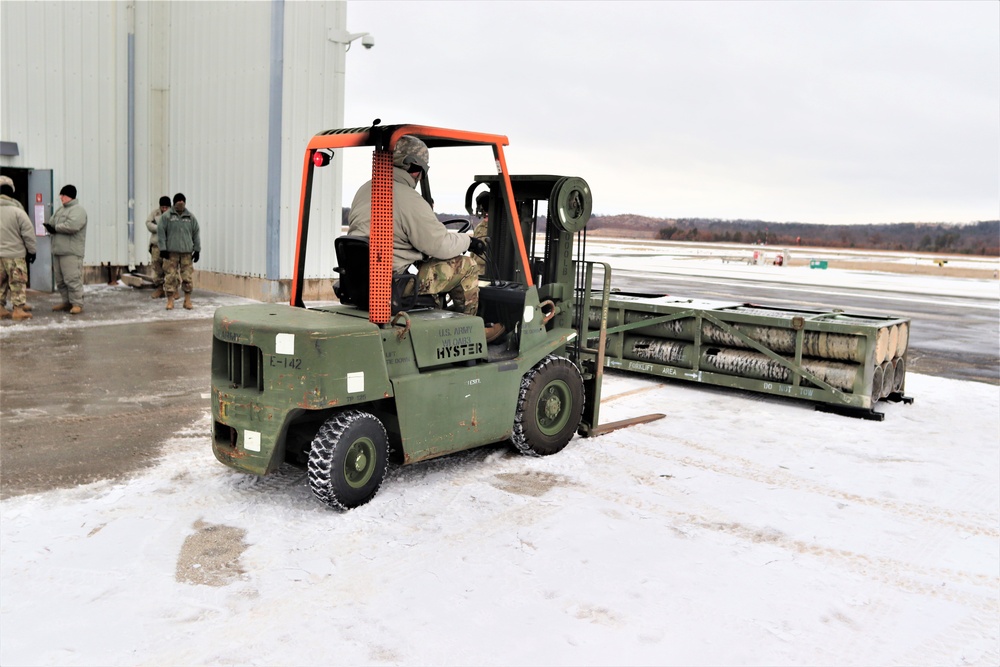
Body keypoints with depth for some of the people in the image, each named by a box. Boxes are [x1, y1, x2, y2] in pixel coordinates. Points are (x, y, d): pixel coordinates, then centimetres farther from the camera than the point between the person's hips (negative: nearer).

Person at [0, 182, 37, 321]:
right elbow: (28, 232, -10)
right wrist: (32, 250, 2)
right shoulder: (17, 211, -13)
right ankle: (18, 309, 1)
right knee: (18, 283, 1)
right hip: (14, 254, -5)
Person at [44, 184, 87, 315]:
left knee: (72, 279, -11)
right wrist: (50, 227, -6)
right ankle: (67, 302, 21)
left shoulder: (78, 210, -8)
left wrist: (56, 227, -11)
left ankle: (77, 304, -8)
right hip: (58, 251, 9)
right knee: (60, 280, 12)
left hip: (71, 252, -9)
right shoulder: (60, 210, 21)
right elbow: (51, 224, 18)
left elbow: (72, 226, -24)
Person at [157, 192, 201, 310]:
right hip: (171, 252, -2)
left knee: (188, 277, 1)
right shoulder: (166, 216, 1)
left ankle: (187, 300, 11)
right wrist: (163, 248, -6)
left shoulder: (191, 217, 9)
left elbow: (196, 233, 13)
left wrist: (197, 250, 8)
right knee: (170, 277, -2)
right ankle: (170, 301, 5)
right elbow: (161, 232, 0)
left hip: (187, 252, 2)